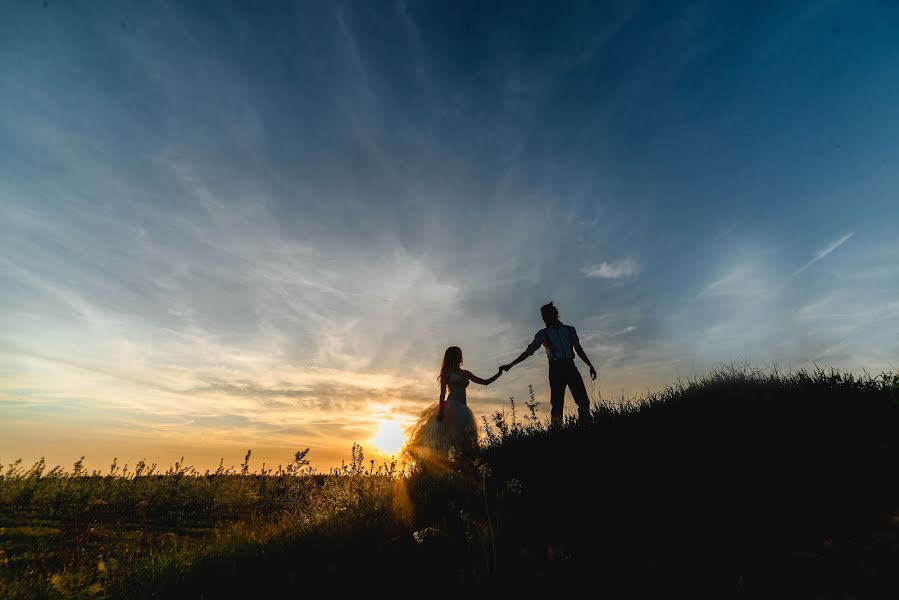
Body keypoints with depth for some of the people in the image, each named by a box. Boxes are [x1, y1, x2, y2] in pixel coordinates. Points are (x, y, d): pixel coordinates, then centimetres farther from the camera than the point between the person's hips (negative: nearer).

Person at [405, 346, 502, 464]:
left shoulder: (465, 373, 22)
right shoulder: (447, 372, 8)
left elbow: (485, 382, 21)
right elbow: (443, 393, -2)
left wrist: (498, 374, 12)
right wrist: (441, 411, -13)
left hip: (462, 409, 6)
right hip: (450, 407, -6)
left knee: (465, 440, -4)